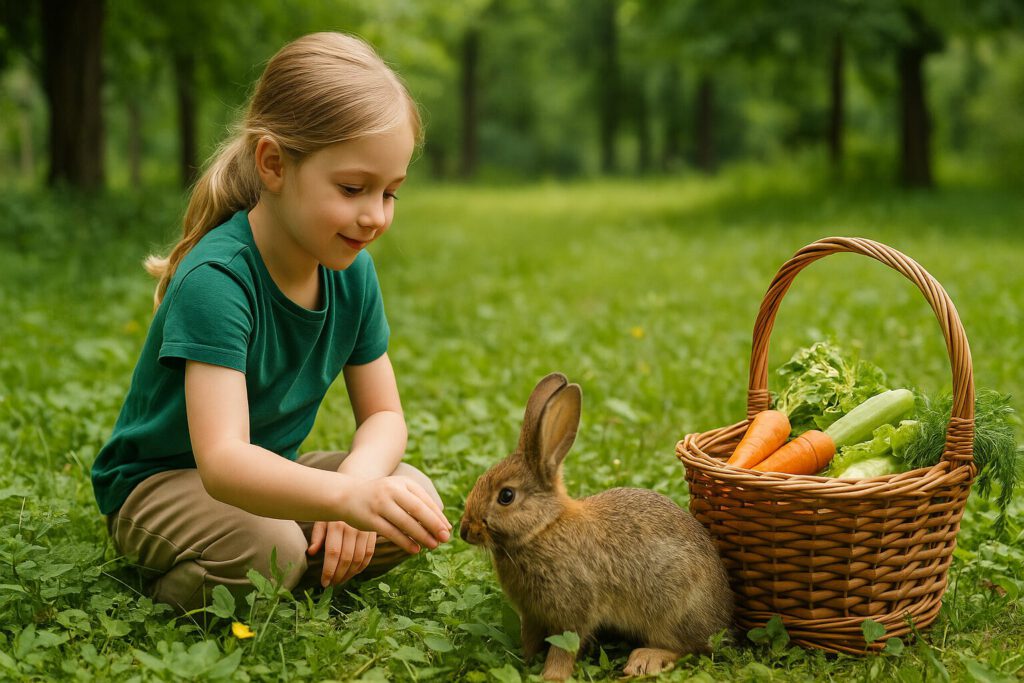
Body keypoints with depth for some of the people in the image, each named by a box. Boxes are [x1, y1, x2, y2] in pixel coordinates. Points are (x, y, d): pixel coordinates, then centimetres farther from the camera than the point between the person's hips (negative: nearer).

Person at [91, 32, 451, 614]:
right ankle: (174, 591, -4)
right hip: (157, 482, -6)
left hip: (269, 473, 6)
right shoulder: (215, 280, -31)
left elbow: (383, 415, -1)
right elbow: (222, 460, -42)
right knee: (267, 549, -35)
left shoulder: (352, 271, -9)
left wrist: (358, 475, -25)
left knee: (418, 503, -15)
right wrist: (345, 494, -59)